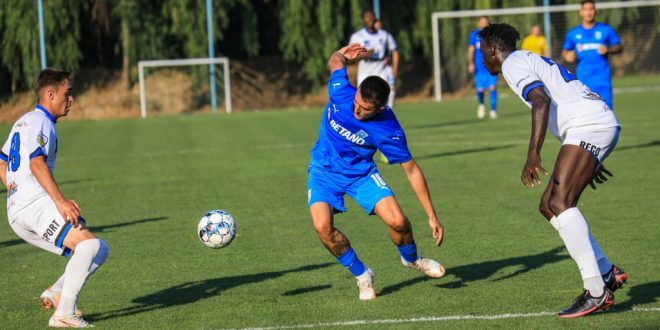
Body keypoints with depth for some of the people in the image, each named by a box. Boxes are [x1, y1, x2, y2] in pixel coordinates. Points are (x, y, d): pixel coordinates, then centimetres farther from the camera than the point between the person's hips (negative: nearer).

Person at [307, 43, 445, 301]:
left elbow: (412, 170, -16)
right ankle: (361, 275, 2)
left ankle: (411, 259, 22)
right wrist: (343, 55, -16)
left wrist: (432, 217, -16)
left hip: (362, 172, -1)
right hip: (324, 171, 1)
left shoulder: (388, 130, -27)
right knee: (323, 226, -24)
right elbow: (335, 62, 4)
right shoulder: (341, 91, -23)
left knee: (397, 221, -17)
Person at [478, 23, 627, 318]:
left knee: (559, 204, -20)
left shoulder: (513, 64, -2)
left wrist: (533, 155, -28)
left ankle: (595, 292, -26)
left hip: (590, 127, -10)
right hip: (602, 125, 10)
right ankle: (608, 273, 8)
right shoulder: (532, 61, 28)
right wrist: (590, 161, 39)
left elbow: (541, 101, -20)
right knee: (549, 206, 10)